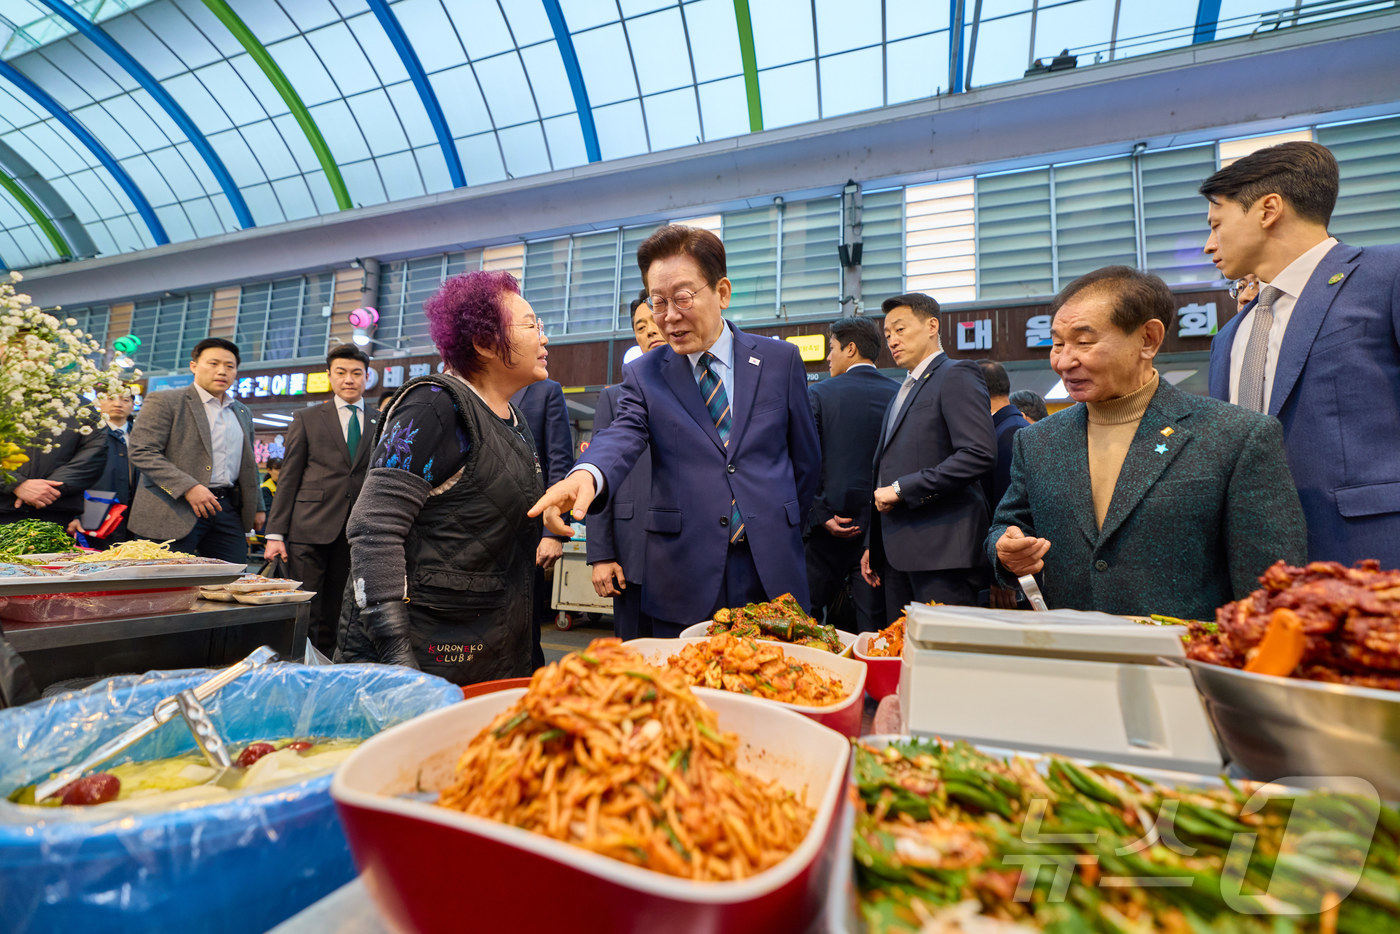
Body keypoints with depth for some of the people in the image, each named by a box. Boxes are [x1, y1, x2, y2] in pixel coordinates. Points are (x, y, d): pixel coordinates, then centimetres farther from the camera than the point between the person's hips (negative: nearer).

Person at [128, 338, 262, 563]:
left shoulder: (243, 413, 19)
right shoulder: (164, 401, 1)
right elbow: (142, 453, -9)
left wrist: (257, 508, 20)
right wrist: (188, 487, -19)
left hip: (228, 510, 5)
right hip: (175, 511, -5)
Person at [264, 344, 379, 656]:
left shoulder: (381, 423, 12)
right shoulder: (306, 419, 7)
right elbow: (288, 478, 4)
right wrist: (276, 533, -3)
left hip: (357, 532, 2)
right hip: (310, 528, -2)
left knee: (334, 616, 9)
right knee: (304, 615, 0)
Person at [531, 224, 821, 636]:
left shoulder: (781, 359, 4)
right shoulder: (643, 375, 3)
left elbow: (806, 456, 10)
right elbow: (623, 435, -15)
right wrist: (587, 474, -37)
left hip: (773, 574, 1)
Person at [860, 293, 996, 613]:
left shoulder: (957, 376, -3)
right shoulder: (903, 391, 24)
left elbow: (980, 454, -18)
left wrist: (902, 489, -15)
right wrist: (872, 545, 19)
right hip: (897, 552, 8)